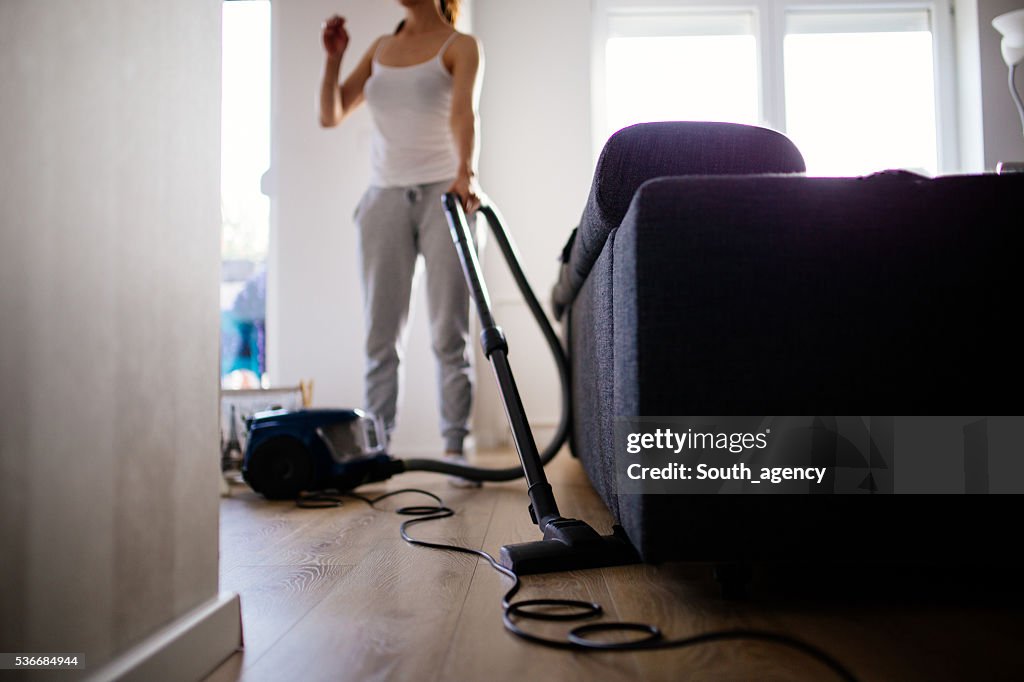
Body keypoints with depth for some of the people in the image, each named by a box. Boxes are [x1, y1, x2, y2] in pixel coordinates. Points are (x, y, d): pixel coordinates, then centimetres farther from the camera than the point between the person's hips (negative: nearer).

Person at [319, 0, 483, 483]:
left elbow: (463, 114, -16)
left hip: (443, 194, -4)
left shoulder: (461, 46, 3)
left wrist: (465, 171, -34)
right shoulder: (380, 48, 17)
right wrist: (333, 58, -1)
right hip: (385, 196, 4)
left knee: (449, 334, -5)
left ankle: (455, 448, 1)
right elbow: (331, 116, 13)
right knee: (381, 335, 2)